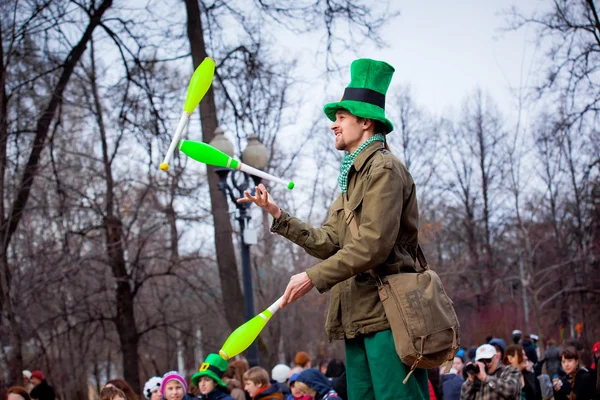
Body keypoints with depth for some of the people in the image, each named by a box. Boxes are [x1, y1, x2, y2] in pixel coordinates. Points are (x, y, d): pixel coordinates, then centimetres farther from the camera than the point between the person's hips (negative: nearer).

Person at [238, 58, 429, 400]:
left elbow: (374, 244, -18)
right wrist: (278, 215, 8)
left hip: (387, 312, -10)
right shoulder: (353, 176, 23)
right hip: (359, 317, 10)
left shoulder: (383, 168, -7)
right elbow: (329, 243, 15)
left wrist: (314, 278, -16)